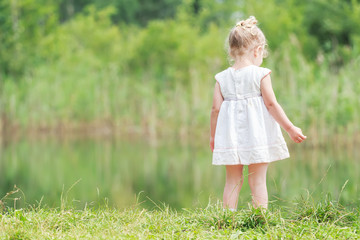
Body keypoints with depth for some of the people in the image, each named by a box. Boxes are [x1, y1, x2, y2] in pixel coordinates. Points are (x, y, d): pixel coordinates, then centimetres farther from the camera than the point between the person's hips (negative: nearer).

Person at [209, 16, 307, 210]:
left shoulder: (222, 78, 3)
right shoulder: (261, 74, -6)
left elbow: (216, 109, 2)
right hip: (257, 134, -3)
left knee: (232, 180, 9)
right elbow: (271, 104, -7)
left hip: (230, 135, 3)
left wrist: (213, 136, 15)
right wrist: (290, 128, 0)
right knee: (258, 181, 2)